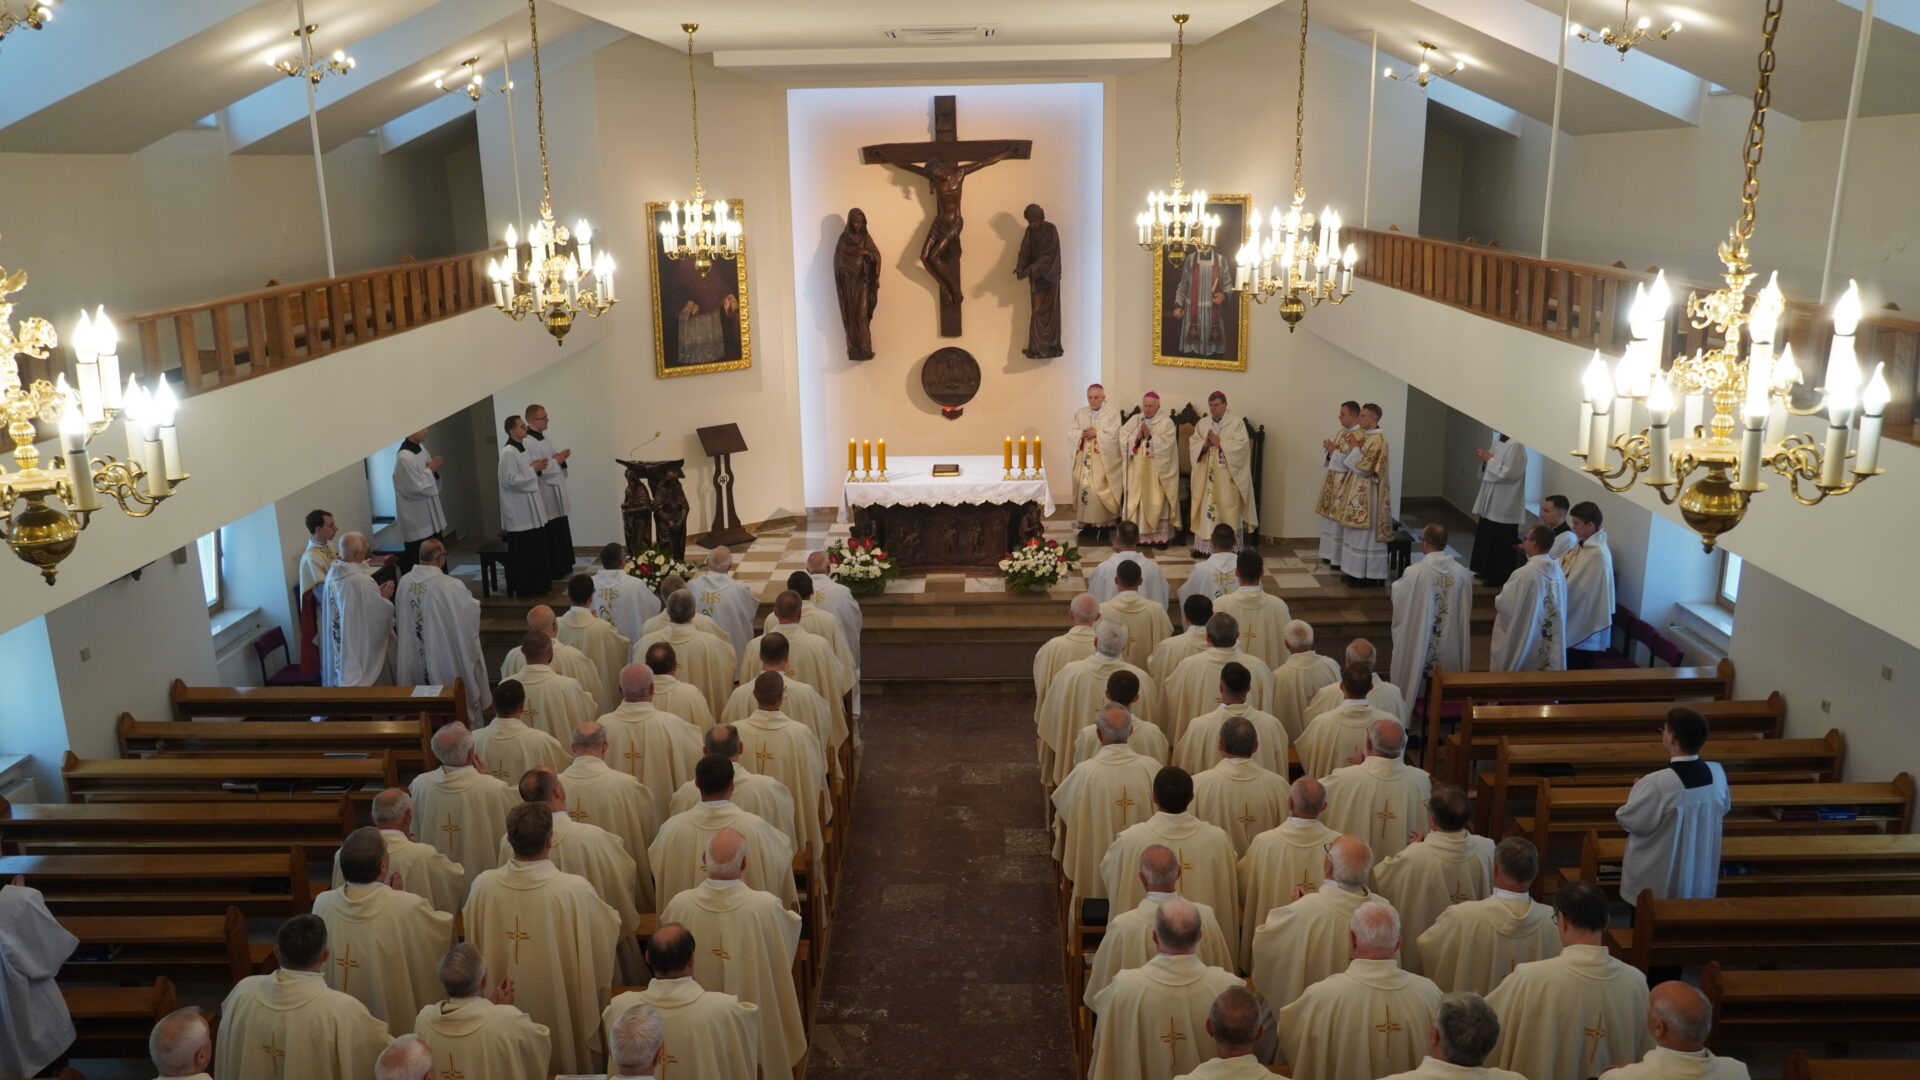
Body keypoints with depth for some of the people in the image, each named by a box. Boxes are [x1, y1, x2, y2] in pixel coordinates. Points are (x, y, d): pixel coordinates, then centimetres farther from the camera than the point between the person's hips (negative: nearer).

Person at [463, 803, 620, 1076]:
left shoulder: (483, 886, -19)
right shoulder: (575, 889, -28)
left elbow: (473, 938, 0)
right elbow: (610, 933, -10)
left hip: (504, 1006, 3)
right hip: (561, 1005, -3)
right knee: (565, 1058, 22)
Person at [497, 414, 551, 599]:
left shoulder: (524, 447, 11)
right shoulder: (508, 452, -17)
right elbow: (511, 480, -22)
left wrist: (538, 467, 1)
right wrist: (533, 469, -17)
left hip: (532, 505, 9)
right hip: (519, 510, -9)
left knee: (537, 547, 14)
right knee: (523, 551, -2)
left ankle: (538, 583, 24)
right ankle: (524, 587, 6)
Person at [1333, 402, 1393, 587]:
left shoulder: (1378, 439, -17)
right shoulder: (1366, 435, 12)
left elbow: (1365, 466, -22)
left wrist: (1354, 448, -14)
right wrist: (1353, 448, 6)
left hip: (1368, 493, -10)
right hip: (1359, 491, 10)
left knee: (1366, 534, -5)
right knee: (1358, 533, 13)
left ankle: (1368, 576, 0)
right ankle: (1357, 571, 19)